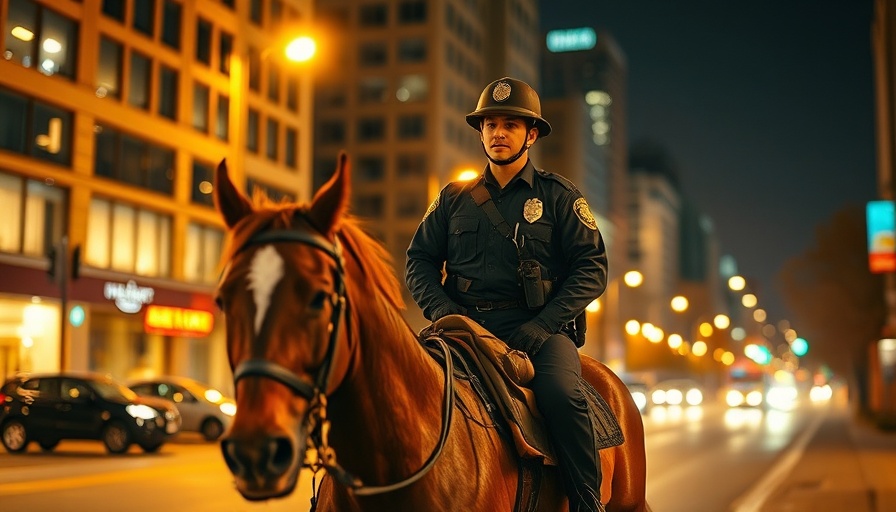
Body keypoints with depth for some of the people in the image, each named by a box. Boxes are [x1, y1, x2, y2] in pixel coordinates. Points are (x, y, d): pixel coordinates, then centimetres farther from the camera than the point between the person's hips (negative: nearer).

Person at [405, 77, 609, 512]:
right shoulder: (454, 198, 17)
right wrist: (442, 309, -4)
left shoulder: (559, 195, 9)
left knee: (561, 394, -32)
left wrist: (542, 325, -11)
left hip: (539, 326, -2)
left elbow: (591, 267, 2)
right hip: (467, 325, 2)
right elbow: (420, 259, 17)